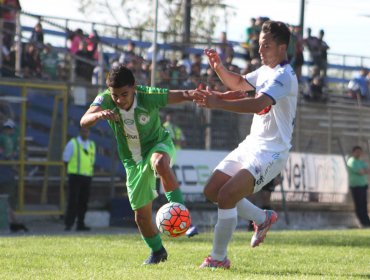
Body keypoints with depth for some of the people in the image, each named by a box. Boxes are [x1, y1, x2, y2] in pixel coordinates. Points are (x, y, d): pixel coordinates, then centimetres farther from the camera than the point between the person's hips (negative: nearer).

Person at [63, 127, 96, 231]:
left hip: (87, 176, 5)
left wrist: (90, 172, 10)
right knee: (73, 200, -10)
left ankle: (80, 224, 8)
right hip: (75, 175, -5)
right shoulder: (72, 143, 0)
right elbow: (66, 159, 3)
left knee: (84, 201, 4)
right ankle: (68, 224, -10)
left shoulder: (92, 145, 15)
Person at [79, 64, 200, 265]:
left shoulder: (148, 96, -26)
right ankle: (157, 251, 32)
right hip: (133, 161, 3)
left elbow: (181, 95, -31)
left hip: (158, 144, -3)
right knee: (141, 215, 6)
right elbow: (84, 121, -36)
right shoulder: (105, 100, -21)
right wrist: (99, 114, -58)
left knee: (159, 162, -43)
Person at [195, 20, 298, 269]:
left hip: (271, 153, -10)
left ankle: (219, 258, -7)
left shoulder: (283, 76, -19)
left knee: (226, 196, -20)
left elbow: (258, 104, -35)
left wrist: (219, 103, -41)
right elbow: (239, 84, 28)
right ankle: (263, 218, 26)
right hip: (251, 145, 10)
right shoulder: (266, 71, 12)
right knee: (212, 190, 9)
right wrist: (219, 68, 7)